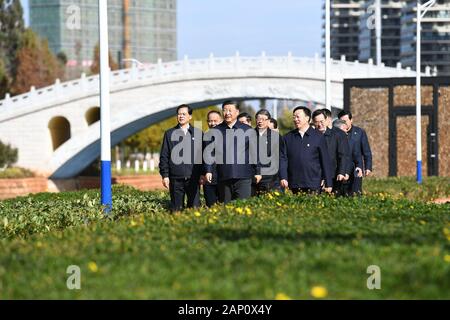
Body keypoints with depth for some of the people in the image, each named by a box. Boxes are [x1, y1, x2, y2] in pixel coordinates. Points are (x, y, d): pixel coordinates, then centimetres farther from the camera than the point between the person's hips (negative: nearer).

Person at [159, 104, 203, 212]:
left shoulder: (198, 133, 9)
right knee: (176, 210, 2)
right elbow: (164, 156, 8)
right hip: (176, 179, 0)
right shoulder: (169, 134, 10)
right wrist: (165, 175, 0)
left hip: (193, 178, 0)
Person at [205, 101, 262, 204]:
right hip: (223, 177, 2)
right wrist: (208, 170, -2)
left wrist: (257, 172, 9)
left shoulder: (248, 131, 8)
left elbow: (254, 152, 10)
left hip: (243, 177, -2)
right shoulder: (215, 131, 10)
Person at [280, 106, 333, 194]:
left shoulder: (318, 137, 5)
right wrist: (283, 178, -8)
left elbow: (325, 161, 4)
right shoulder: (288, 138, 11)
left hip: (313, 184, -2)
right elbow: (283, 159, 7)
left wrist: (328, 184, 1)